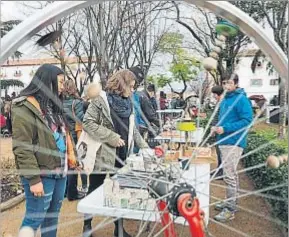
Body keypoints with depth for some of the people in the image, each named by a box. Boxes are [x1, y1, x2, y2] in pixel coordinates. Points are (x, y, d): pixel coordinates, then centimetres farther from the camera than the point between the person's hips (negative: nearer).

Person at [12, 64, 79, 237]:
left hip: (60, 172, 8)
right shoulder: (25, 107, -13)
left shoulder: (53, 105, 14)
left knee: (52, 217, 18)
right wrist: (34, 179, -19)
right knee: (34, 219, 2)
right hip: (41, 175, -8)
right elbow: (22, 147, -18)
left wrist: (71, 156, 11)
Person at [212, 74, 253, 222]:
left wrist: (225, 129, -21)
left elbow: (247, 120, -18)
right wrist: (218, 127, 5)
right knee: (231, 174, 18)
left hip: (234, 142, -9)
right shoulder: (225, 100, 14)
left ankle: (230, 210, 3)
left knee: (229, 175, -7)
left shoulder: (241, 99, -12)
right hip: (224, 141, 9)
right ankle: (231, 202, 31)